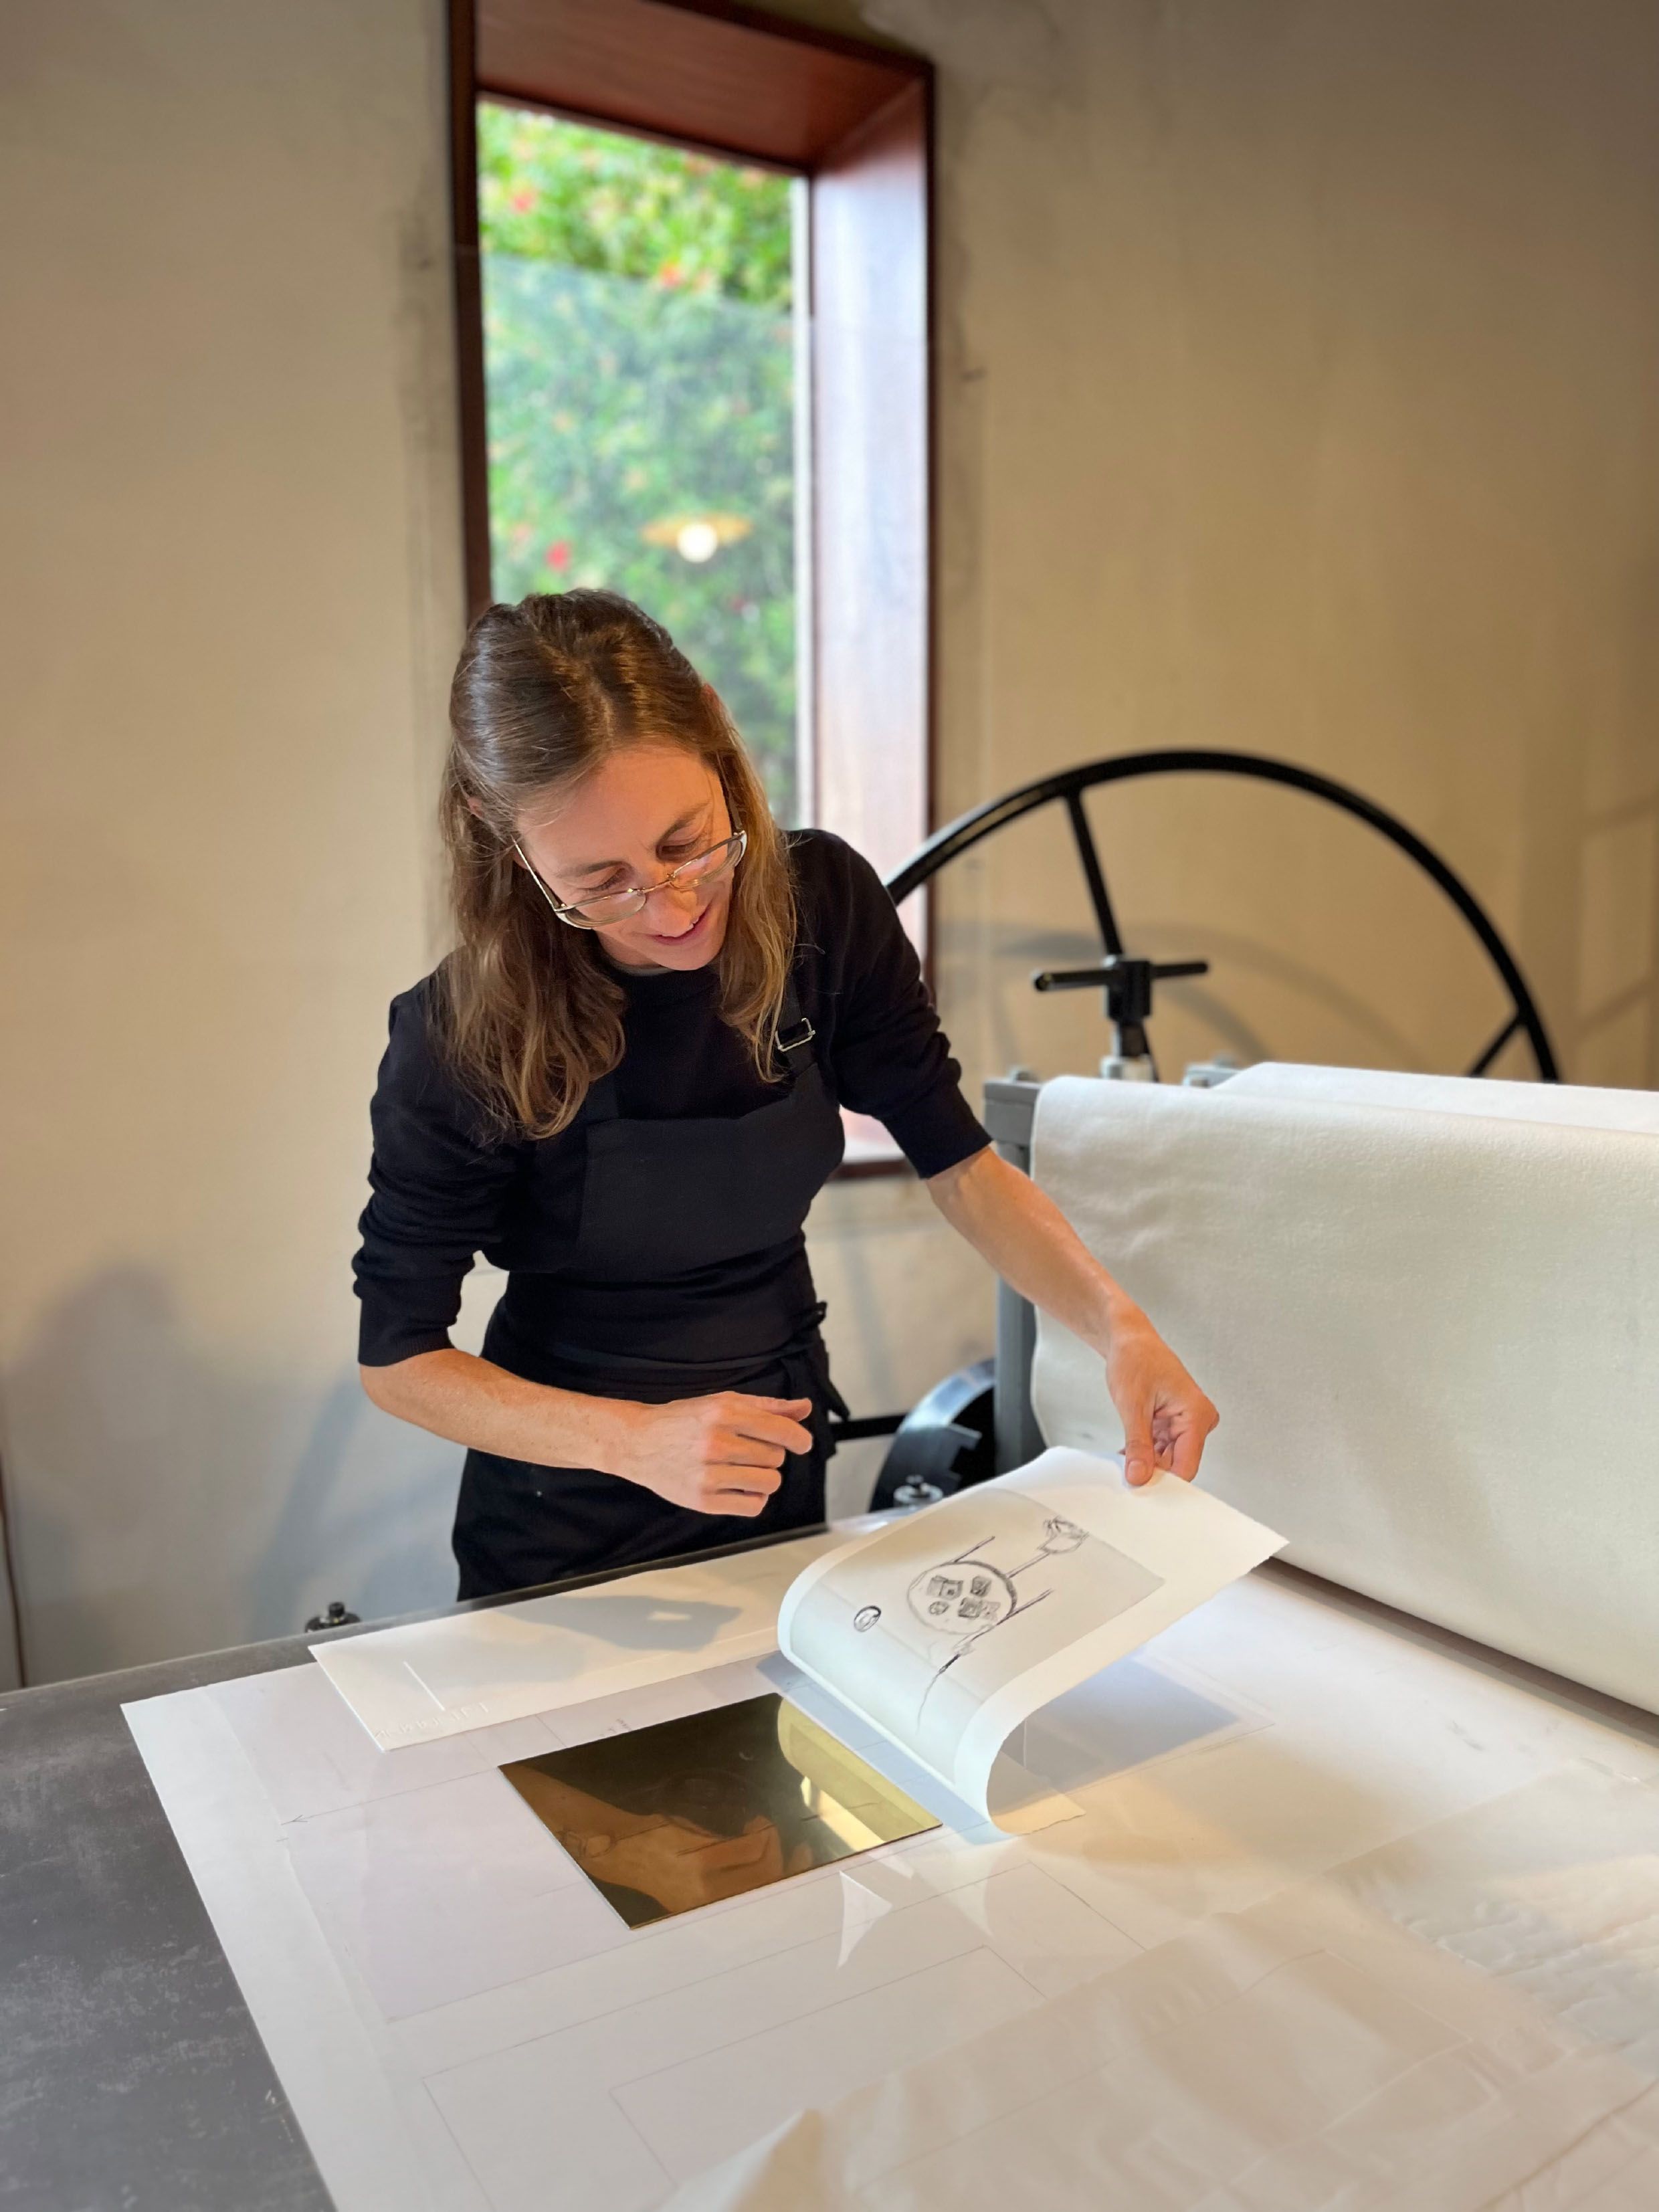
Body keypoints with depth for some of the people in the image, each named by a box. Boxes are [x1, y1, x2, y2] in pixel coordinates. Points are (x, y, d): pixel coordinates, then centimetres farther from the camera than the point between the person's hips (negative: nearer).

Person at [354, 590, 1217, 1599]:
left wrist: (1119, 1323, -27)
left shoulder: (825, 902, -17)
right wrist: (633, 1440, -32)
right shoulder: (463, 1036, -26)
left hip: (779, 1464, 3)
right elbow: (398, 1354, -18)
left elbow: (959, 1162, -12)